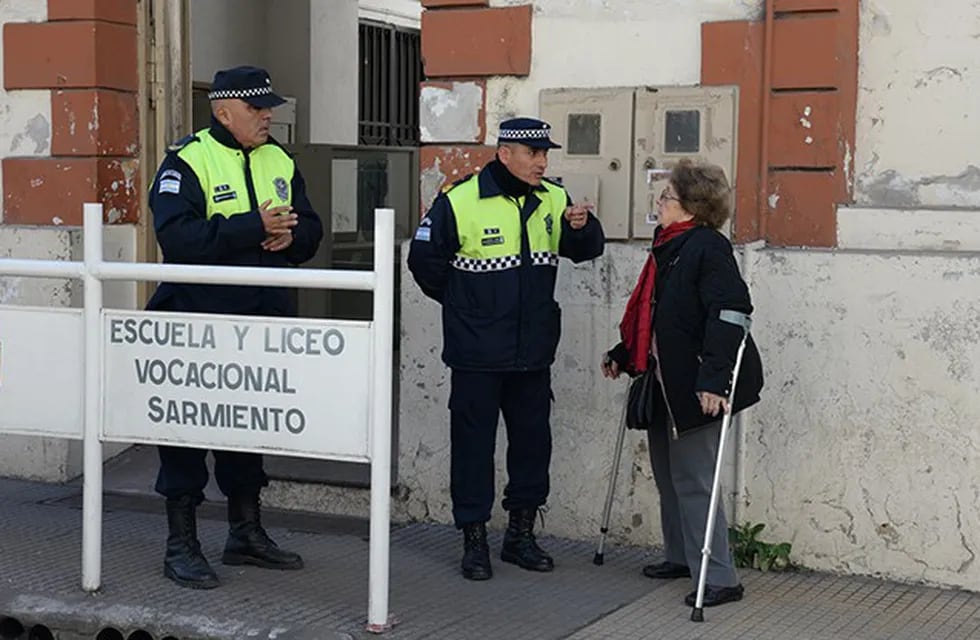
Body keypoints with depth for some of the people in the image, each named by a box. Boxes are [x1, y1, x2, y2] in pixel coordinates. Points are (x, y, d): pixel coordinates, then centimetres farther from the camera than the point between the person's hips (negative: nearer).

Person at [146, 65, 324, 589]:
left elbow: (310, 229, 14)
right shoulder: (187, 162, -9)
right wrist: (253, 226, -24)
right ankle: (181, 543, 10)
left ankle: (246, 532, 28)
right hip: (198, 318, -6)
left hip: (262, 320, 7)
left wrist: (289, 235, -10)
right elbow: (178, 236, -22)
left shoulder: (280, 162, 12)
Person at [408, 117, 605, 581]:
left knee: (533, 440, 11)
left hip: (533, 353, 5)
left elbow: (586, 250, 9)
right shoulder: (459, 202, -12)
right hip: (476, 355, -5)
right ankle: (474, 539, 13)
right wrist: (461, 304, 5)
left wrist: (582, 227, -13)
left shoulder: (552, 200, 4)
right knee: (473, 443, 2)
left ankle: (521, 534, 25)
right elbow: (424, 260, -3)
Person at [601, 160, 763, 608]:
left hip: (695, 386, -10)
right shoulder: (668, 247, 12)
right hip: (665, 382, 10)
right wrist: (623, 355, 24)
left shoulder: (708, 248, -16)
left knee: (692, 480, -6)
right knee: (667, 473, 18)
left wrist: (714, 378, -31)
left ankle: (719, 579, 1)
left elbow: (730, 313, -25)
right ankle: (680, 556, 33)